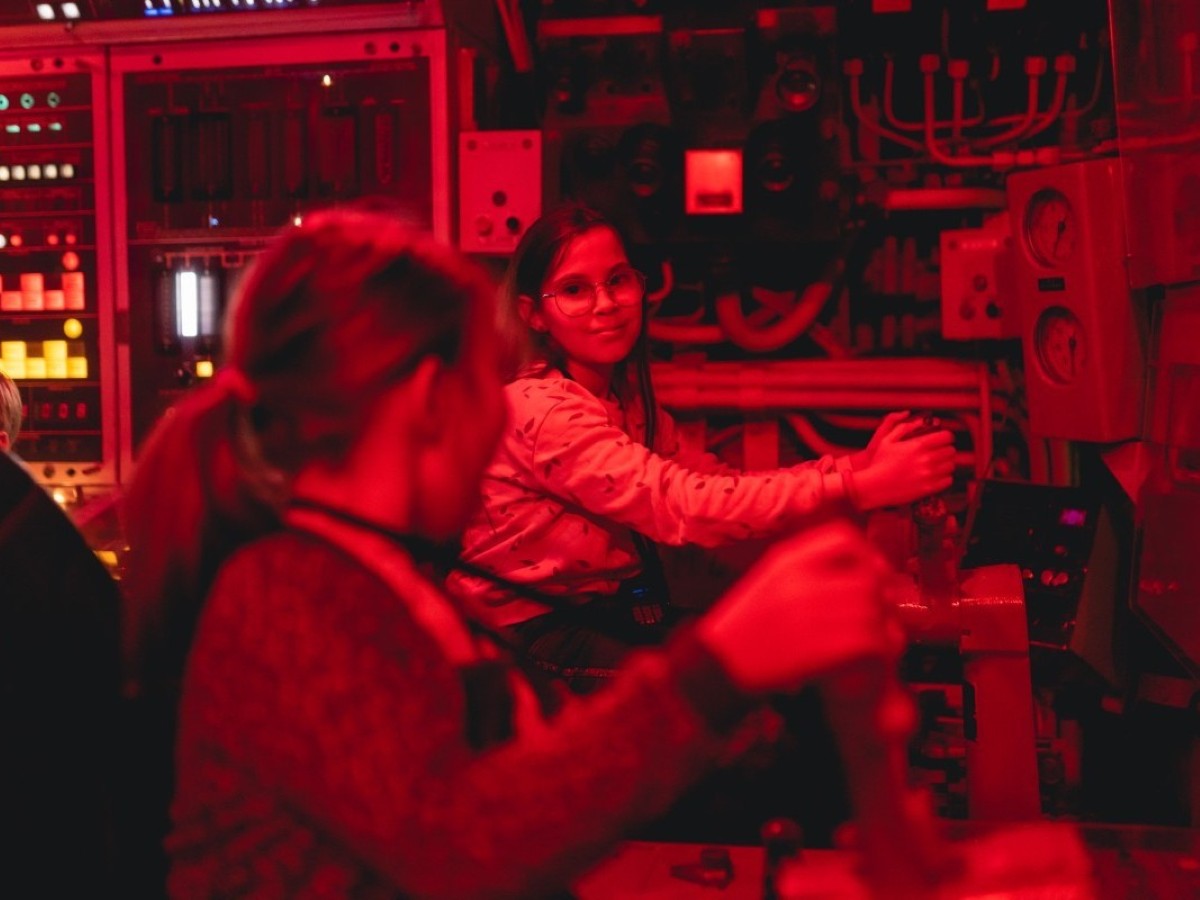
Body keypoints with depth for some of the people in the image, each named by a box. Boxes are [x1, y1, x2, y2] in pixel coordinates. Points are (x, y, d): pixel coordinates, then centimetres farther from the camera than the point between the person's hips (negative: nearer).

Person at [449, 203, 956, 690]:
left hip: (609, 616, 8)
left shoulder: (626, 397, 7)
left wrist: (853, 467, -15)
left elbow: (709, 480, -4)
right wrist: (858, 488, -31)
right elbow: (684, 505, -29)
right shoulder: (542, 410, -21)